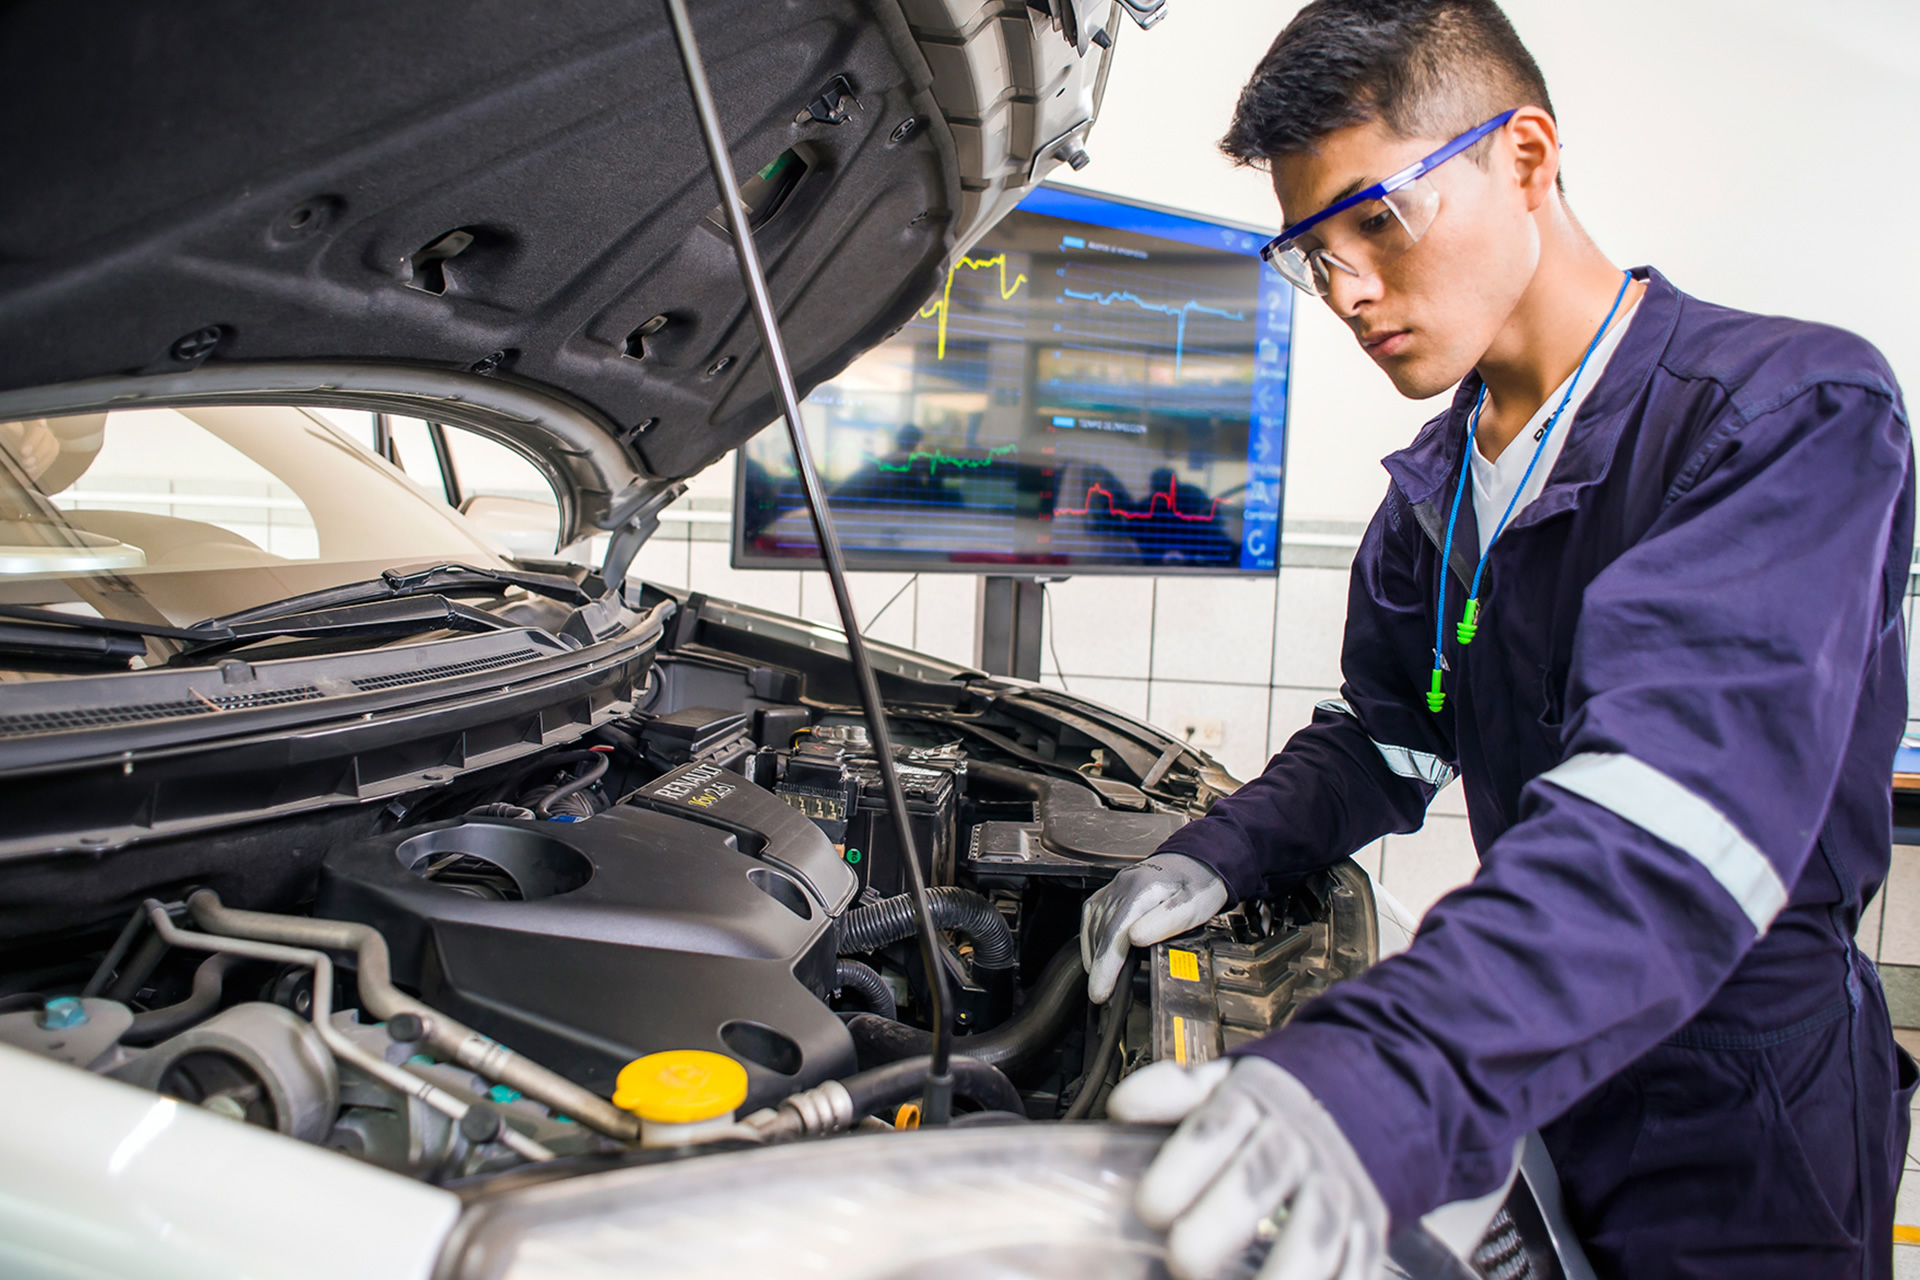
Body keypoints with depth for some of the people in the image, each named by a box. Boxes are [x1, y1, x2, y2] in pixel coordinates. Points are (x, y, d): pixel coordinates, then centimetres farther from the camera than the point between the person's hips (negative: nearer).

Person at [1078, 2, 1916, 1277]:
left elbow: (1677, 819, -36)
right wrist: (1223, 853, -9)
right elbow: (1383, 738, 11)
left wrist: (1389, 1080, -49)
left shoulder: (1795, 411, -21)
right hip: (1526, 1094, 6)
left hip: (1733, 1136, -6)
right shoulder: (1439, 481, 4)